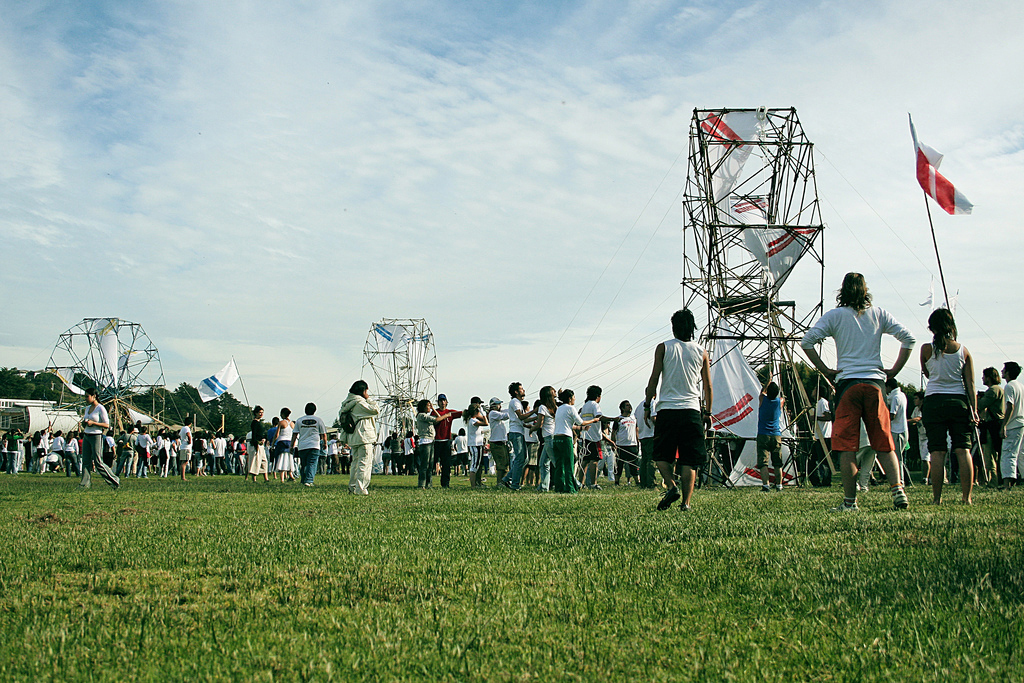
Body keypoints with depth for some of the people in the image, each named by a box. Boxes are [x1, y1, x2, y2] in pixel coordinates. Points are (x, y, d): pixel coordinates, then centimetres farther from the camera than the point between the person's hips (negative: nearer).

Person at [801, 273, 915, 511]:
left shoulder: (835, 315, 3)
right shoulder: (879, 314, 10)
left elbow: (807, 342, -7)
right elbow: (908, 338, 9)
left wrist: (825, 370, 0)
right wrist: (894, 370, 11)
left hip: (848, 382, -2)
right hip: (875, 382, 3)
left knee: (847, 446, -1)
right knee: (884, 444, 9)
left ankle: (850, 501, -2)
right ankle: (897, 490, -5)